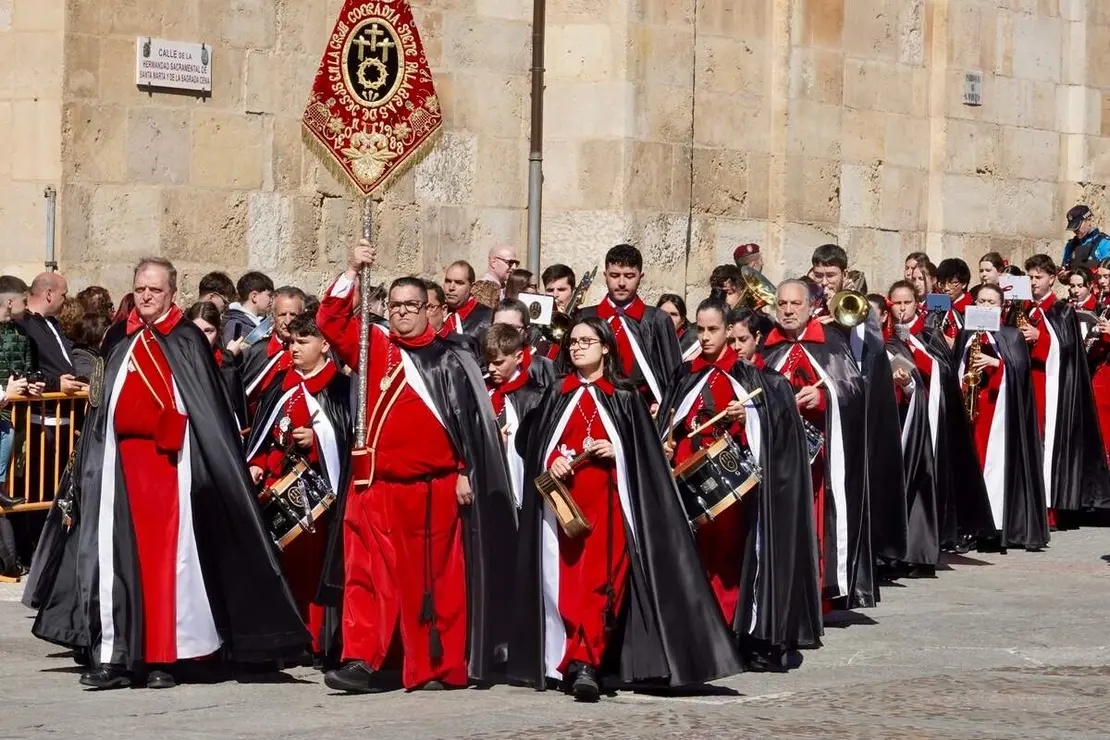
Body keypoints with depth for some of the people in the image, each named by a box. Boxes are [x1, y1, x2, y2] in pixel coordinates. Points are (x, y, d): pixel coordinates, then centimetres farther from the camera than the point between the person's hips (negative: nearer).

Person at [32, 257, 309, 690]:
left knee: (166, 555, -5)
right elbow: (105, 407, 19)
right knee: (120, 555, -1)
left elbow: (206, 412, -4)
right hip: (122, 463, 4)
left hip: (168, 462, -4)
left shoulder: (187, 342, 1)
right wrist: (93, 465, 11)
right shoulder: (123, 343, 15)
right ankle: (115, 657, -1)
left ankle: (163, 658, 1)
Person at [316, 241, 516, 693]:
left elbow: (469, 420, 5)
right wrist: (351, 273, -8)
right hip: (374, 485, 1)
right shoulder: (373, 347, 11)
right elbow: (330, 321, 3)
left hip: (432, 488, -1)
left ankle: (434, 667, 10)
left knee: (433, 579, 4)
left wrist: (465, 473, -1)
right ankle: (359, 663, -10)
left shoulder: (449, 361, 6)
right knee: (367, 574, -6)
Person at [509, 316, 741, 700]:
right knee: (568, 579, -2)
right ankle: (582, 663, 5)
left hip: (608, 500, -3)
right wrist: (551, 461, -7)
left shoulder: (625, 397, 8)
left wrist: (615, 452, -12)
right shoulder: (557, 395, 15)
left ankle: (583, 662, -17)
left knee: (601, 579, -14)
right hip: (565, 502, 3)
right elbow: (531, 443, 12)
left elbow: (644, 451, 6)